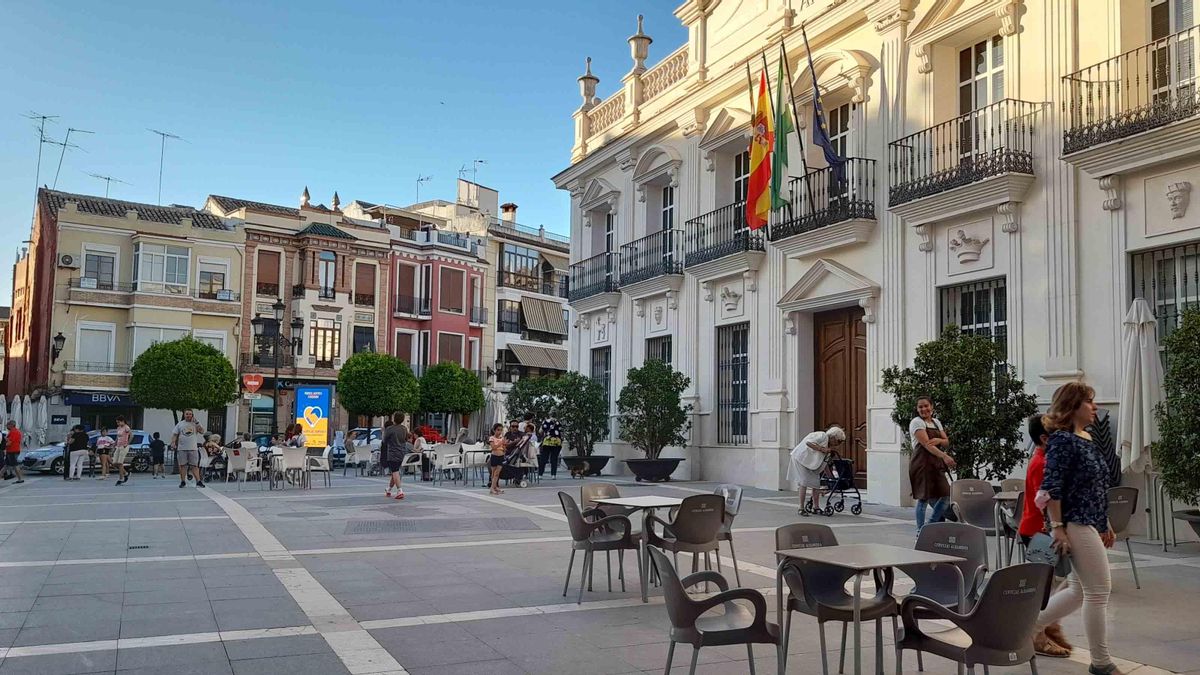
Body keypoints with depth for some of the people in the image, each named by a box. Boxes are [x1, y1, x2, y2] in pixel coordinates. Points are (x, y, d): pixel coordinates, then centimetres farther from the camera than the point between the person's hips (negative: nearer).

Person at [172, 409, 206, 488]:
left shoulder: (195, 424, 7)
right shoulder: (180, 424, 10)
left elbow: (202, 431, -7)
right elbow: (175, 434, 8)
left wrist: (196, 422, -12)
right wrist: (173, 442, -8)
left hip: (193, 448, -1)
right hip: (182, 448, 1)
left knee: (195, 466, -2)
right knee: (182, 465, 4)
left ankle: (198, 481, -4)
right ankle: (183, 482, 12)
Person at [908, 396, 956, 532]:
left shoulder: (936, 422, 17)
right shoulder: (917, 422, -6)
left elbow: (946, 442, 12)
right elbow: (926, 444, -17)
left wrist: (939, 440, -12)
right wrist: (944, 456, -27)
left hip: (936, 464, 7)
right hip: (922, 463, -7)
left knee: (945, 496, 4)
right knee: (924, 498, -6)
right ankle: (920, 531, 4)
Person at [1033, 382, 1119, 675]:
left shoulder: (1088, 439, 14)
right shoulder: (1062, 439, -14)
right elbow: (1051, 488, -18)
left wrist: (1106, 524, 20)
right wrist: (1058, 527, -21)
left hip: (1091, 525, 10)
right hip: (1076, 525, -10)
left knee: (1079, 590, 14)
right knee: (1099, 590, -3)